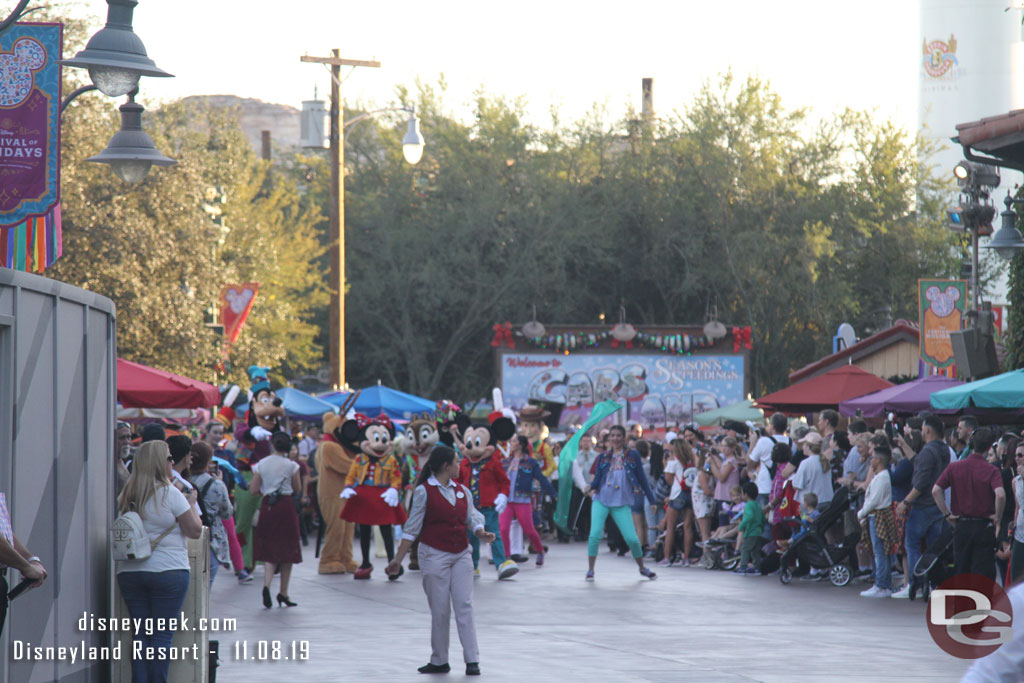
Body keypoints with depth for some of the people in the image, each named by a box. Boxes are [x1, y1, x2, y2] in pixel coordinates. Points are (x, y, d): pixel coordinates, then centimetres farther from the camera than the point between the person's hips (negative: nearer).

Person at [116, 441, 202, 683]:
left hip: (129, 572, 5)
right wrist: (191, 502, 9)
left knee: (140, 634, 8)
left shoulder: (127, 496, 8)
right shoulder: (170, 494, -9)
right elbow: (195, 531, -6)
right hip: (167, 572, -5)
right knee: (162, 634, -1)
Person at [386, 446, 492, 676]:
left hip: (461, 555, 4)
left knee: (464, 606, -2)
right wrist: (398, 560, -5)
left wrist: (482, 534, -15)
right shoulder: (424, 491, -7)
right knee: (440, 610, 2)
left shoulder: (462, 491, 8)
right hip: (434, 555, -4)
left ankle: (472, 661, -1)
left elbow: (472, 518, 8)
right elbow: (412, 527, -5)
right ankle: (439, 661, 14)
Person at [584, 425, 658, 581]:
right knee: (595, 535, -13)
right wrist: (591, 487, -18)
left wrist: (652, 500, 4)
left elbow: (642, 479, 5)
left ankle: (642, 568, 19)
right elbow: (597, 479, 5)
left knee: (632, 538, -5)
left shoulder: (632, 456, 3)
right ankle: (590, 570, 0)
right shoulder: (603, 457, 8)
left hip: (622, 504, -1)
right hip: (601, 500, 1)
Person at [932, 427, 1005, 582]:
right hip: (984, 527, -3)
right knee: (983, 572, 0)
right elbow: (1000, 494, -25)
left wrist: (947, 514, -1)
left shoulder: (954, 467, 0)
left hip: (961, 524, 3)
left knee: (961, 571, 14)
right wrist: (998, 518, -10)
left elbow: (936, 490, -8)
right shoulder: (991, 470, -9)